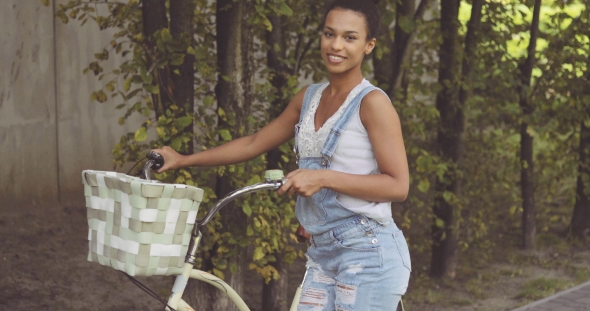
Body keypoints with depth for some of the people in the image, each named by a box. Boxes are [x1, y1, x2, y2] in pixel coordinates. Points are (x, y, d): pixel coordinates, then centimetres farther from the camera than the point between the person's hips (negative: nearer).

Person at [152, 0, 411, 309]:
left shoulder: (372, 102, -9)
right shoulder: (308, 99, 12)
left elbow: (398, 185, -14)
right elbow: (254, 143, 22)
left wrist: (324, 177, -20)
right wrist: (183, 160, 22)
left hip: (368, 254, -7)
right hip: (322, 254, 7)